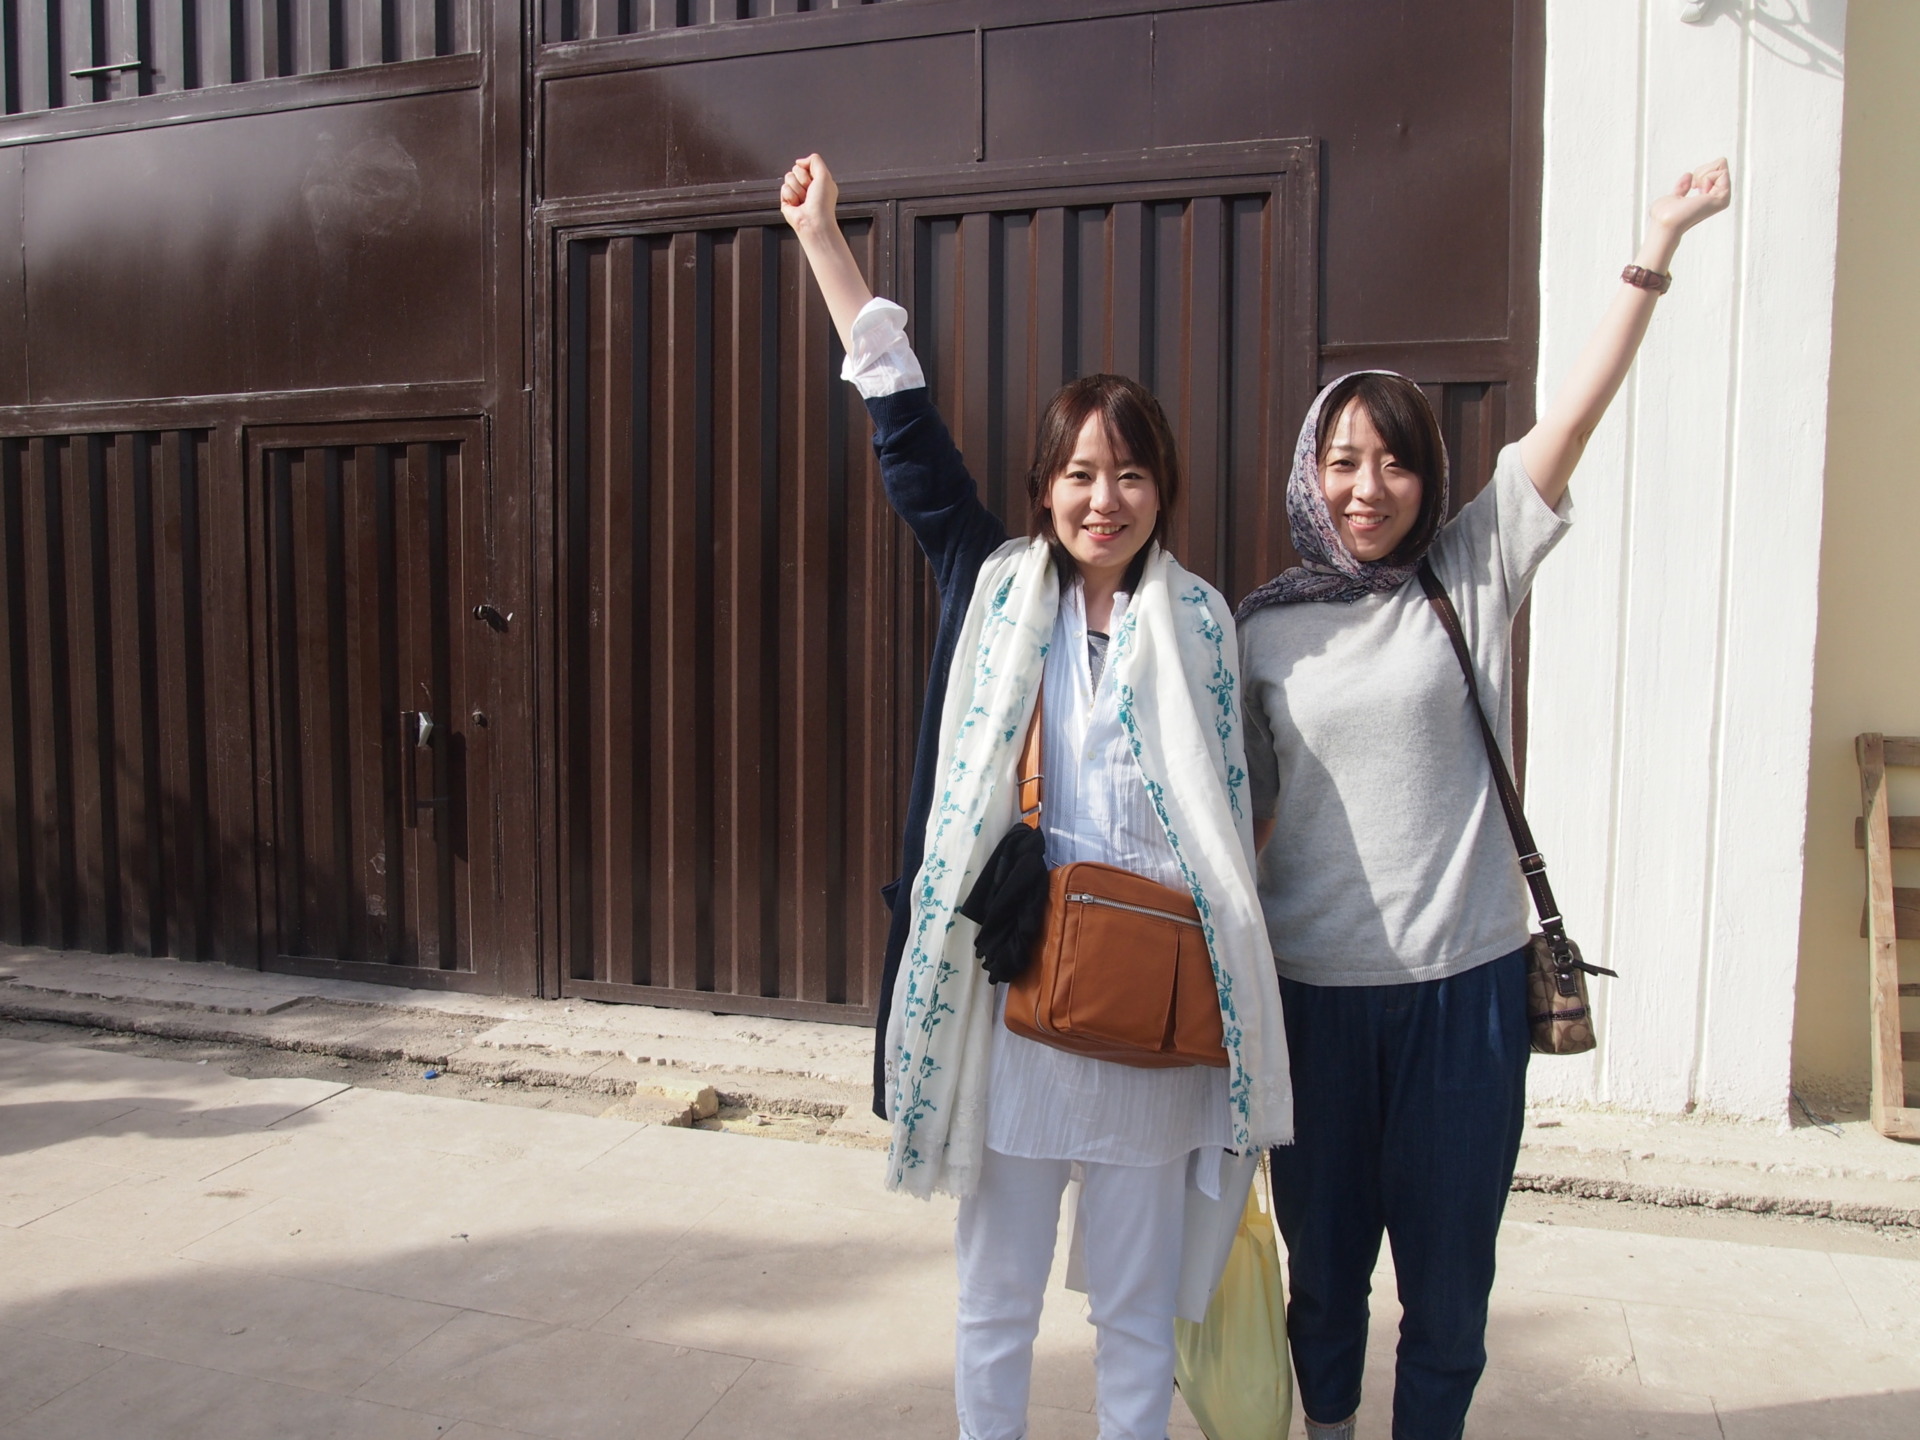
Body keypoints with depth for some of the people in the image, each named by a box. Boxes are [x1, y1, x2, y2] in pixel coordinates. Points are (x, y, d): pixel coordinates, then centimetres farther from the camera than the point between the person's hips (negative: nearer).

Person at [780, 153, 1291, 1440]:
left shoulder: (1198, 619, 1)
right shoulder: (997, 588, 2)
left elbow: (1231, 808, 4)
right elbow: (908, 425, 4)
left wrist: (1230, 990, 1)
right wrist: (824, 238, 7)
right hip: (1009, 997, 1)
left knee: (1139, 1309, 16)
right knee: (994, 1305, 16)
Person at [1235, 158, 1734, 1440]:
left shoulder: (1471, 579, 1)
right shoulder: (1262, 629, 1)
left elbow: (1575, 414, -7)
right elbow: (1243, 811, 5)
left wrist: (1658, 246, -11)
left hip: (1464, 982, 0)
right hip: (1311, 988, 1)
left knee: (1449, 1276, 12)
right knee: (1323, 1268, 17)